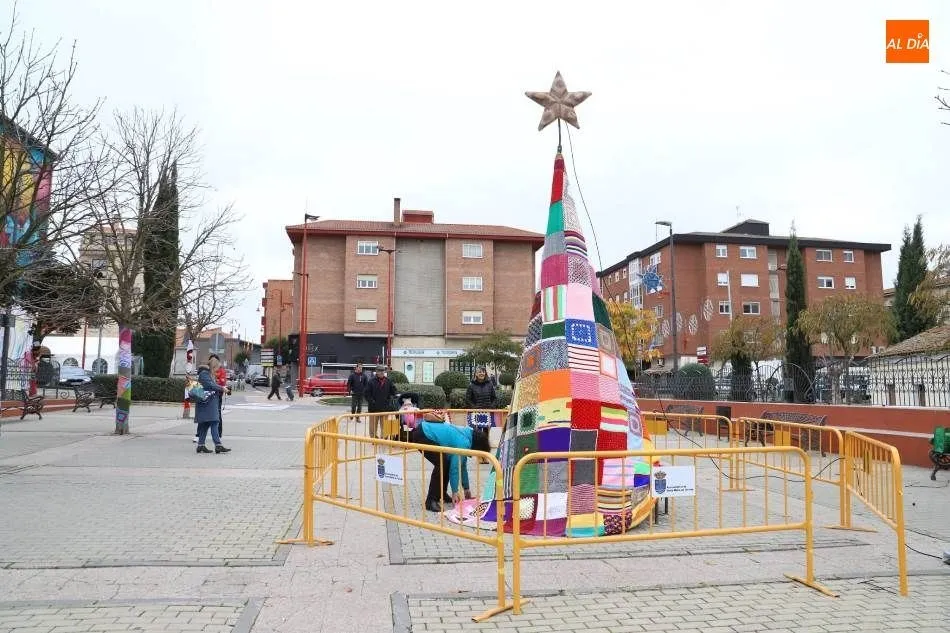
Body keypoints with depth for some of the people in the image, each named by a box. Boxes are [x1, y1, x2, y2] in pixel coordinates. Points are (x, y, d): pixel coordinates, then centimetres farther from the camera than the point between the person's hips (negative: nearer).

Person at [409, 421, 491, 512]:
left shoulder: (466, 436, 12)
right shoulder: (463, 442, -17)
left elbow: (462, 465, 21)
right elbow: (455, 467, -13)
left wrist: (466, 488, 26)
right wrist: (455, 491, -2)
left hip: (427, 431, 10)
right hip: (421, 435, -10)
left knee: (447, 461, 10)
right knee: (441, 463, -16)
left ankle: (442, 494, 22)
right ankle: (431, 501, -11)